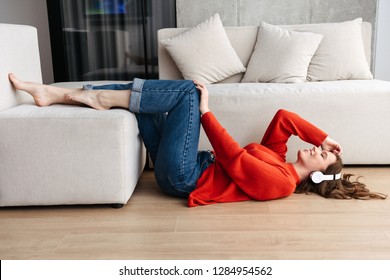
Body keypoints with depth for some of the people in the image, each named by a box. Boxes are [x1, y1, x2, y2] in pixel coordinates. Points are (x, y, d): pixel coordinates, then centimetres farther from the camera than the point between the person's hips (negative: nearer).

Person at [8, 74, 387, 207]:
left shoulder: (280, 181, -11)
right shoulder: (278, 157, 15)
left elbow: (234, 160, -18)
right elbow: (283, 117, 19)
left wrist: (206, 114, -16)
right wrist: (324, 135, 12)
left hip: (183, 177, -9)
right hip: (194, 166, 9)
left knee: (188, 90, -16)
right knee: (133, 94, 3)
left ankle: (104, 97, -11)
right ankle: (55, 94, 3)